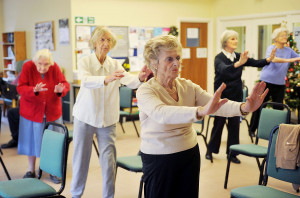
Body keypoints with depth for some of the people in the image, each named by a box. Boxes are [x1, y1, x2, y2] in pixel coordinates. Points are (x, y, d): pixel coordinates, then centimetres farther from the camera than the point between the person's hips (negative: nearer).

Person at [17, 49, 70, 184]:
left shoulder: (54, 68, -8)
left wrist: (60, 90, -30)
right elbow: (20, 88, -14)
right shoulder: (28, 67, -11)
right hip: (32, 111, -1)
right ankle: (31, 171, 24)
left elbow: (65, 84, -7)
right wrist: (34, 90, -34)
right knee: (32, 140, 8)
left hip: (52, 111, 1)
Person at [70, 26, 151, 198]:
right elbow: (86, 81, -29)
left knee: (109, 160, 0)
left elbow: (129, 81, -17)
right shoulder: (85, 62, -7)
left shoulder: (115, 65, 1)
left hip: (108, 119, 2)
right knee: (81, 158, 9)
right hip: (85, 117, -1)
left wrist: (140, 78, -41)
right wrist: (107, 79, -48)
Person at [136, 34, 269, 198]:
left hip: (190, 155, 5)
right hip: (159, 159, -5)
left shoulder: (188, 86, 1)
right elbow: (162, 114, -36)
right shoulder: (145, 91, -15)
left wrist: (244, 107, -33)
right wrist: (201, 111, -51)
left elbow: (217, 105, -11)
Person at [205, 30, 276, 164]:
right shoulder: (219, 58, -12)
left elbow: (255, 63, -4)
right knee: (219, 123, 3)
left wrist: (269, 59, -23)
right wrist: (238, 64, -50)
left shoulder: (239, 57, 4)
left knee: (235, 124, 6)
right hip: (222, 96, -5)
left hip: (236, 96, 5)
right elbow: (223, 69, -33)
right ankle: (210, 150, 20)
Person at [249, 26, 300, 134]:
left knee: (278, 108, 7)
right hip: (266, 81, -4)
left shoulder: (289, 51, 7)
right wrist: (289, 60, -38)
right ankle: (252, 129, 15)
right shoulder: (271, 48, -7)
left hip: (280, 83, 4)